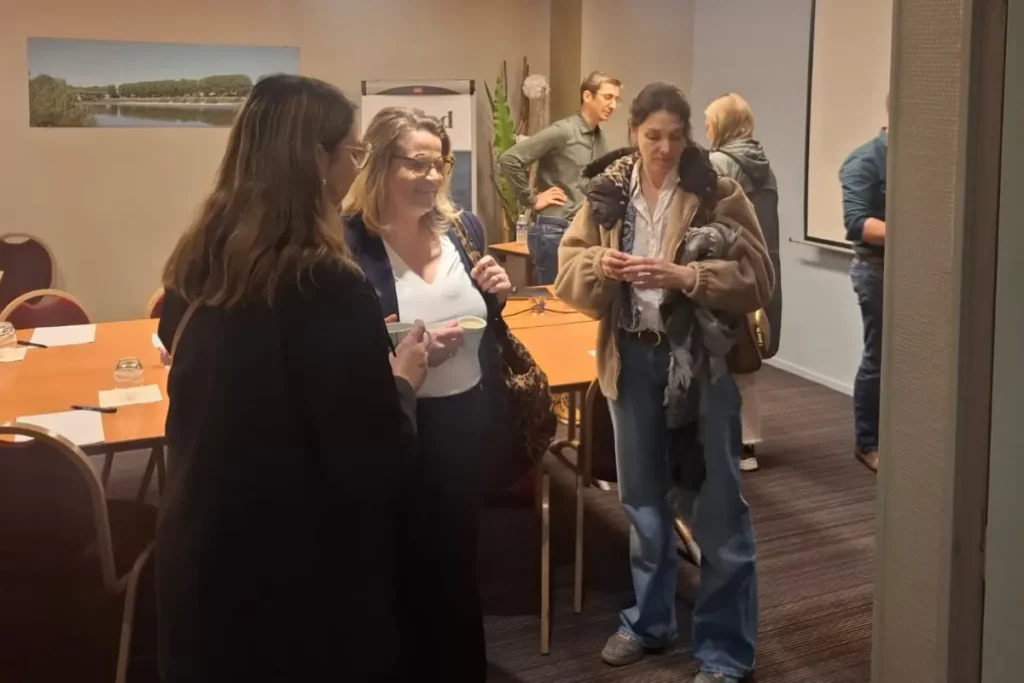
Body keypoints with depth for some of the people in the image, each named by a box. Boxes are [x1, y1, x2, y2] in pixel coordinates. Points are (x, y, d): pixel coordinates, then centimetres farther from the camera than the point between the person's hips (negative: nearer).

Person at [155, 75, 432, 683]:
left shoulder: (195, 265, -1)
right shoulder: (328, 285, -25)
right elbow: (375, 467, -22)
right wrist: (403, 381, -4)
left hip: (200, 553, 7)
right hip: (302, 572, -7)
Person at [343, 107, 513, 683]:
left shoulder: (464, 227, 2)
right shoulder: (350, 244, -16)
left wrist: (497, 295, -7)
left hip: (468, 420, 6)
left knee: (459, 560, 21)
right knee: (405, 570, 10)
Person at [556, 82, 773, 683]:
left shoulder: (718, 193, -9)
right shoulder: (607, 191, 2)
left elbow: (757, 277, -13)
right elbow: (569, 268, 4)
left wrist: (683, 276, -25)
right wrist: (600, 265, -18)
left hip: (703, 359, -4)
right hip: (633, 356, 4)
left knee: (719, 505, 3)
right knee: (643, 498, 17)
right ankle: (650, 620, 36)